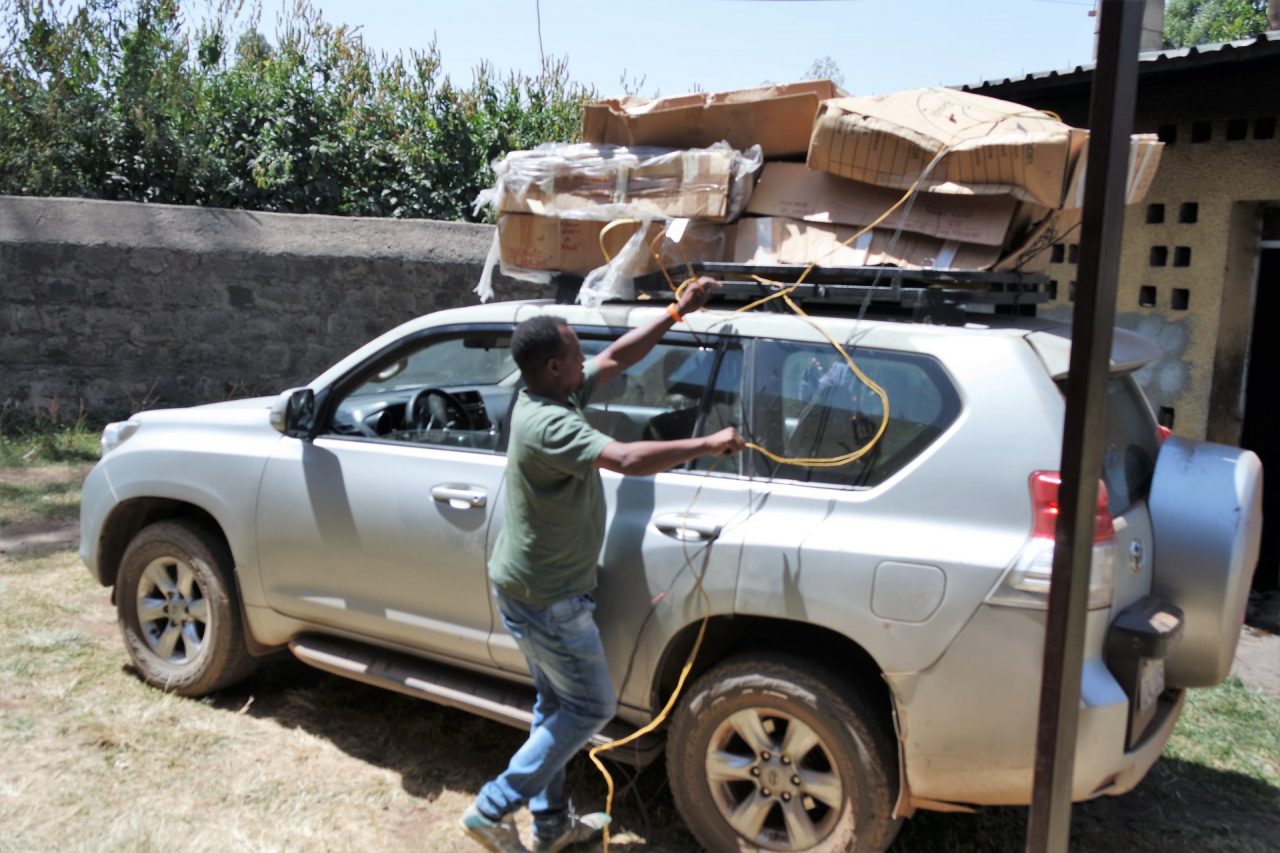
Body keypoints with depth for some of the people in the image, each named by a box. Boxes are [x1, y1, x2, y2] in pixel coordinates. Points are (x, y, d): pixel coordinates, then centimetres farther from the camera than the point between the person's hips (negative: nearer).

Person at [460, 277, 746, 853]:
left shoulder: (550, 399, 1)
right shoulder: (550, 424, -28)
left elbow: (616, 358, 9)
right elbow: (630, 460, -40)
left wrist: (677, 312, 8)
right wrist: (709, 444, -28)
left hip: (525, 589, 10)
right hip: (546, 599, -10)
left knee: (556, 703, 20)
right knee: (592, 707, 5)